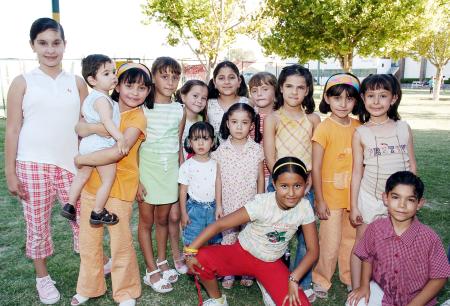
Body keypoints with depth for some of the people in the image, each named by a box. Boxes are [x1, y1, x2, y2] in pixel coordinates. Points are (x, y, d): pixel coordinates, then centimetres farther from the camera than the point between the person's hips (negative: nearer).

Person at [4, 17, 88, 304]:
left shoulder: (77, 82, 6)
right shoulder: (23, 82, 1)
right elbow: (12, 130, 0)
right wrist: (10, 172, -3)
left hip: (70, 164, 1)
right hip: (32, 165, -1)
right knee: (37, 223, 9)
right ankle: (43, 278, 29)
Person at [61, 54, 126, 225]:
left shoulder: (90, 98, 12)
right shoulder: (102, 99, -18)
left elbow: (81, 113, 26)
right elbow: (107, 121, -31)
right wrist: (120, 138, -37)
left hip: (87, 143, 9)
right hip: (102, 146, -9)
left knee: (82, 176, 21)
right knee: (108, 181, 4)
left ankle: (69, 206, 29)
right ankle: (98, 213, 12)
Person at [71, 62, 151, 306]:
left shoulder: (137, 117, -11)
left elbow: (117, 152, -22)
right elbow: (78, 127, -6)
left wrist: (79, 159, -15)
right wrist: (91, 127, -27)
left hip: (119, 187, -5)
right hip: (91, 183, 5)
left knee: (121, 242, 3)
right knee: (88, 240, 16)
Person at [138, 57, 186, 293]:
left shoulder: (179, 110, 4)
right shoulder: (143, 108, -5)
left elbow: (179, 146, 10)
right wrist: (136, 178, -10)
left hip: (170, 170, 3)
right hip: (147, 167, -2)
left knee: (164, 219, 12)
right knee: (146, 220, 6)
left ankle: (162, 262, 30)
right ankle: (152, 271, 18)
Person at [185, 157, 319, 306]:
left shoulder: (304, 207, -17)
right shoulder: (261, 203, -27)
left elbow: (313, 250, -9)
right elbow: (219, 225, -27)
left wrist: (293, 279, -19)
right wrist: (191, 251, -32)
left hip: (271, 263, 2)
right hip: (242, 253, -2)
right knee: (200, 259, -28)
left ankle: (268, 290, 15)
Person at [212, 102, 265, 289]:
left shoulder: (256, 149, -5)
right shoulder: (221, 150, -4)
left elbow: (260, 178, 2)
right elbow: (218, 179, 0)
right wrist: (218, 205, -1)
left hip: (251, 205, 0)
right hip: (228, 205, 1)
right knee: (228, 239, 11)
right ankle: (228, 274, 27)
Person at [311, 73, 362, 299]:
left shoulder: (359, 128, 1)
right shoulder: (324, 128, -14)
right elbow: (315, 168, -12)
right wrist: (319, 200, -12)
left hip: (354, 195, 5)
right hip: (331, 196, -5)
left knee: (352, 238, 19)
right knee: (330, 243, 2)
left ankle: (349, 276, 40)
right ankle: (321, 280, 25)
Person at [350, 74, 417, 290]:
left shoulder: (403, 128, 0)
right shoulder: (361, 133, -4)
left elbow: (411, 165, 6)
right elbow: (357, 171, -3)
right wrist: (353, 206, -3)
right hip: (369, 197, -1)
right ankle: (356, 290, 22)